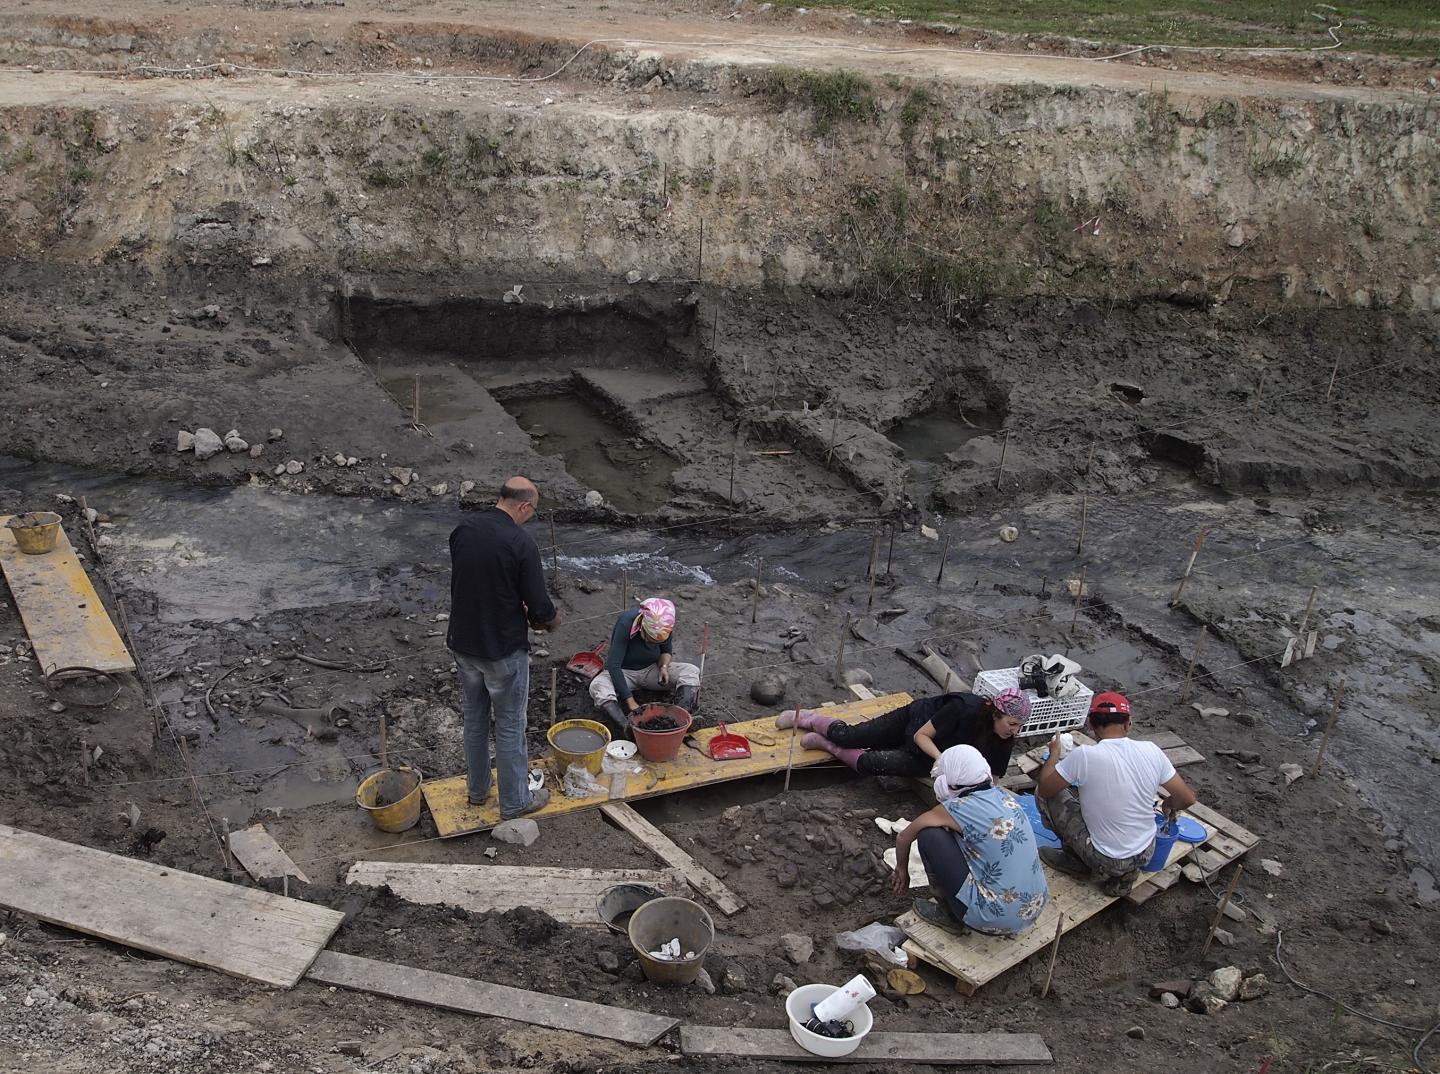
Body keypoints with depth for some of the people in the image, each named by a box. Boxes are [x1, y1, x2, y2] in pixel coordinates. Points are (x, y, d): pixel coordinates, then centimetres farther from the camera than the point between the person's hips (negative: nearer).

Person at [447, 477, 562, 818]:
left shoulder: (463, 530, -3)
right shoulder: (520, 544, -23)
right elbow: (540, 608, -19)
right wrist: (552, 620, 5)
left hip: (463, 644, 6)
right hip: (503, 650, -6)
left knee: (474, 718, 22)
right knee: (509, 726, 9)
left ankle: (477, 789, 38)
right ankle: (514, 801, 23)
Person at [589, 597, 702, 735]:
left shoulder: (666, 627, -17)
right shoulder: (626, 623, -30)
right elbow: (613, 665, -31)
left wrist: (664, 667, -20)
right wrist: (631, 703, -36)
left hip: (651, 669, 4)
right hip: (624, 672, -3)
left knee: (692, 671, -20)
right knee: (597, 687, -36)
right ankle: (628, 729, -53)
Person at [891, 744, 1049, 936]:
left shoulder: (956, 808, -11)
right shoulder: (1003, 795, 6)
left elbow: (903, 837, 4)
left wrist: (901, 869, 25)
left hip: (995, 916, -7)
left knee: (929, 835, -2)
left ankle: (949, 915, 14)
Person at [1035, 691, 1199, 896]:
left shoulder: (1084, 756, -23)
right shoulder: (1152, 751, -12)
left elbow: (1044, 788, -9)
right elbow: (1188, 798, -2)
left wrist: (1054, 754, 8)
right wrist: (1170, 804, 20)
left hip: (1106, 860, -4)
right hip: (1146, 854, 4)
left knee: (1046, 793, 6)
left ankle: (1076, 860, 16)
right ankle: (1119, 874, 17)